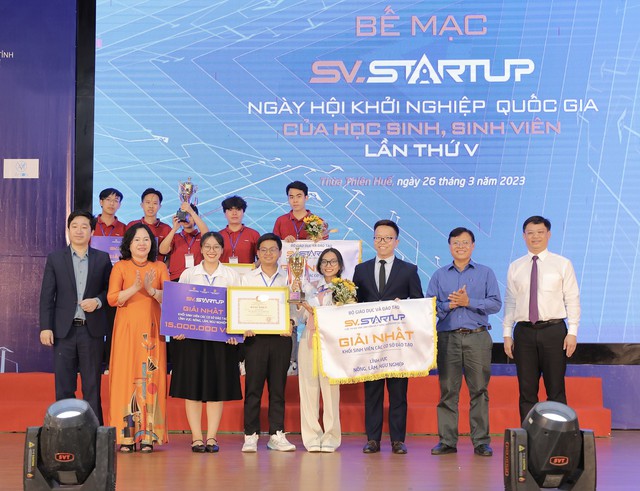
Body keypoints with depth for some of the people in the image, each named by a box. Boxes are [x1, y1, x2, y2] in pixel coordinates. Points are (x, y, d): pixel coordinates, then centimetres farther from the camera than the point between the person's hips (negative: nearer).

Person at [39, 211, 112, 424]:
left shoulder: (102, 258, 6)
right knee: (63, 386, 3)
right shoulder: (55, 258, 5)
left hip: (92, 329, 0)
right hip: (64, 329, 0)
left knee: (92, 385, 4)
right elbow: (47, 296, 2)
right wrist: (45, 327, -5)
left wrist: (98, 301, -11)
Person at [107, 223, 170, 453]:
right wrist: (135, 288, -19)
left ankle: (147, 436, 0)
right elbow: (112, 298, -5)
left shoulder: (159, 267, 11)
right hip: (127, 329, -1)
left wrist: (152, 290, -17)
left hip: (151, 330, 1)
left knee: (150, 378, -3)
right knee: (126, 377, -5)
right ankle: (126, 436, -2)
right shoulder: (120, 267, 7)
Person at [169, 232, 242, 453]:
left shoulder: (232, 275, 7)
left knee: (217, 386, 0)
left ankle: (211, 437, 6)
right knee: (192, 386, -1)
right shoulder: (188, 274, 8)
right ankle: (196, 437, 4)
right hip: (191, 335, 0)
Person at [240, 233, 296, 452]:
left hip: (280, 338, 1)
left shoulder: (287, 280, 11)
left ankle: (277, 434, 8)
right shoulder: (247, 278, 10)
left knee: (278, 387, 4)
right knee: (253, 387, -3)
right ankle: (250, 435, 1)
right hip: (255, 337, -1)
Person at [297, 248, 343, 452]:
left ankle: (330, 438, 0)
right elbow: (302, 315, 15)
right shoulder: (311, 288, 18)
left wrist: (315, 312, -13)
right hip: (308, 340, 4)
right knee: (308, 387, 1)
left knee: (330, 388, -7)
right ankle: (312, 437, 6)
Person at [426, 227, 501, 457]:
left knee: (479, 390, -2)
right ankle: (447, 440, 5)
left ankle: (481, 441, 3)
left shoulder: (485, 273, 10)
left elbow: (495, 303, -1)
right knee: (447, 390, 0)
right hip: (447, 337, 1)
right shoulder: (439, 275, 14)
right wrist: (448, 305, -10)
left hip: (477, 337, -1)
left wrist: (469, 302, -10)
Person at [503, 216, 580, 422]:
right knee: (527, 391, 4)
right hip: (524, 332, 2)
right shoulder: (515, 267, 10)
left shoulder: (562, 264, 4)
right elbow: (509, 302, 11)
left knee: (556, 390, 0)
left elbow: (572, 299, 1)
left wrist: (572, 332, -7)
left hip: (553, 331, -2)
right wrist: (507, 334, 5)